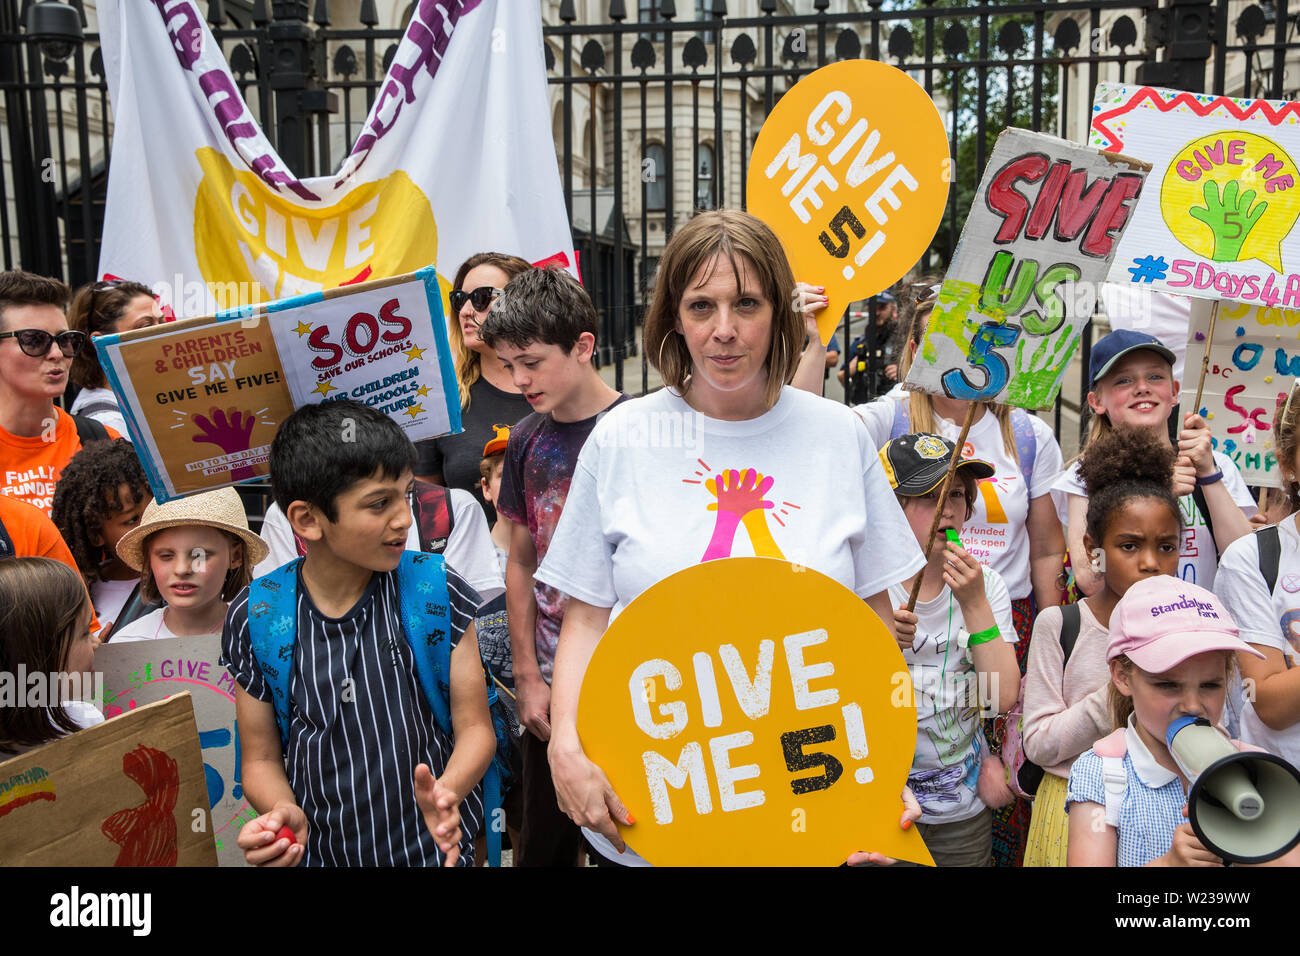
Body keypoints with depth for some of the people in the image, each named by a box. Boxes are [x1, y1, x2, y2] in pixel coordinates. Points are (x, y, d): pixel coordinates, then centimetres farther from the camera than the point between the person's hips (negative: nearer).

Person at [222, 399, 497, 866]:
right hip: (317, 850, 1)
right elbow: (261, 757, -1)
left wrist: (446, 792, -25)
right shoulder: (253, 618, -10)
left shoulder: (437, 592, -11)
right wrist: (283, 811, -20)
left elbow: (475, 727, -6)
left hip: (432, 847, 0)